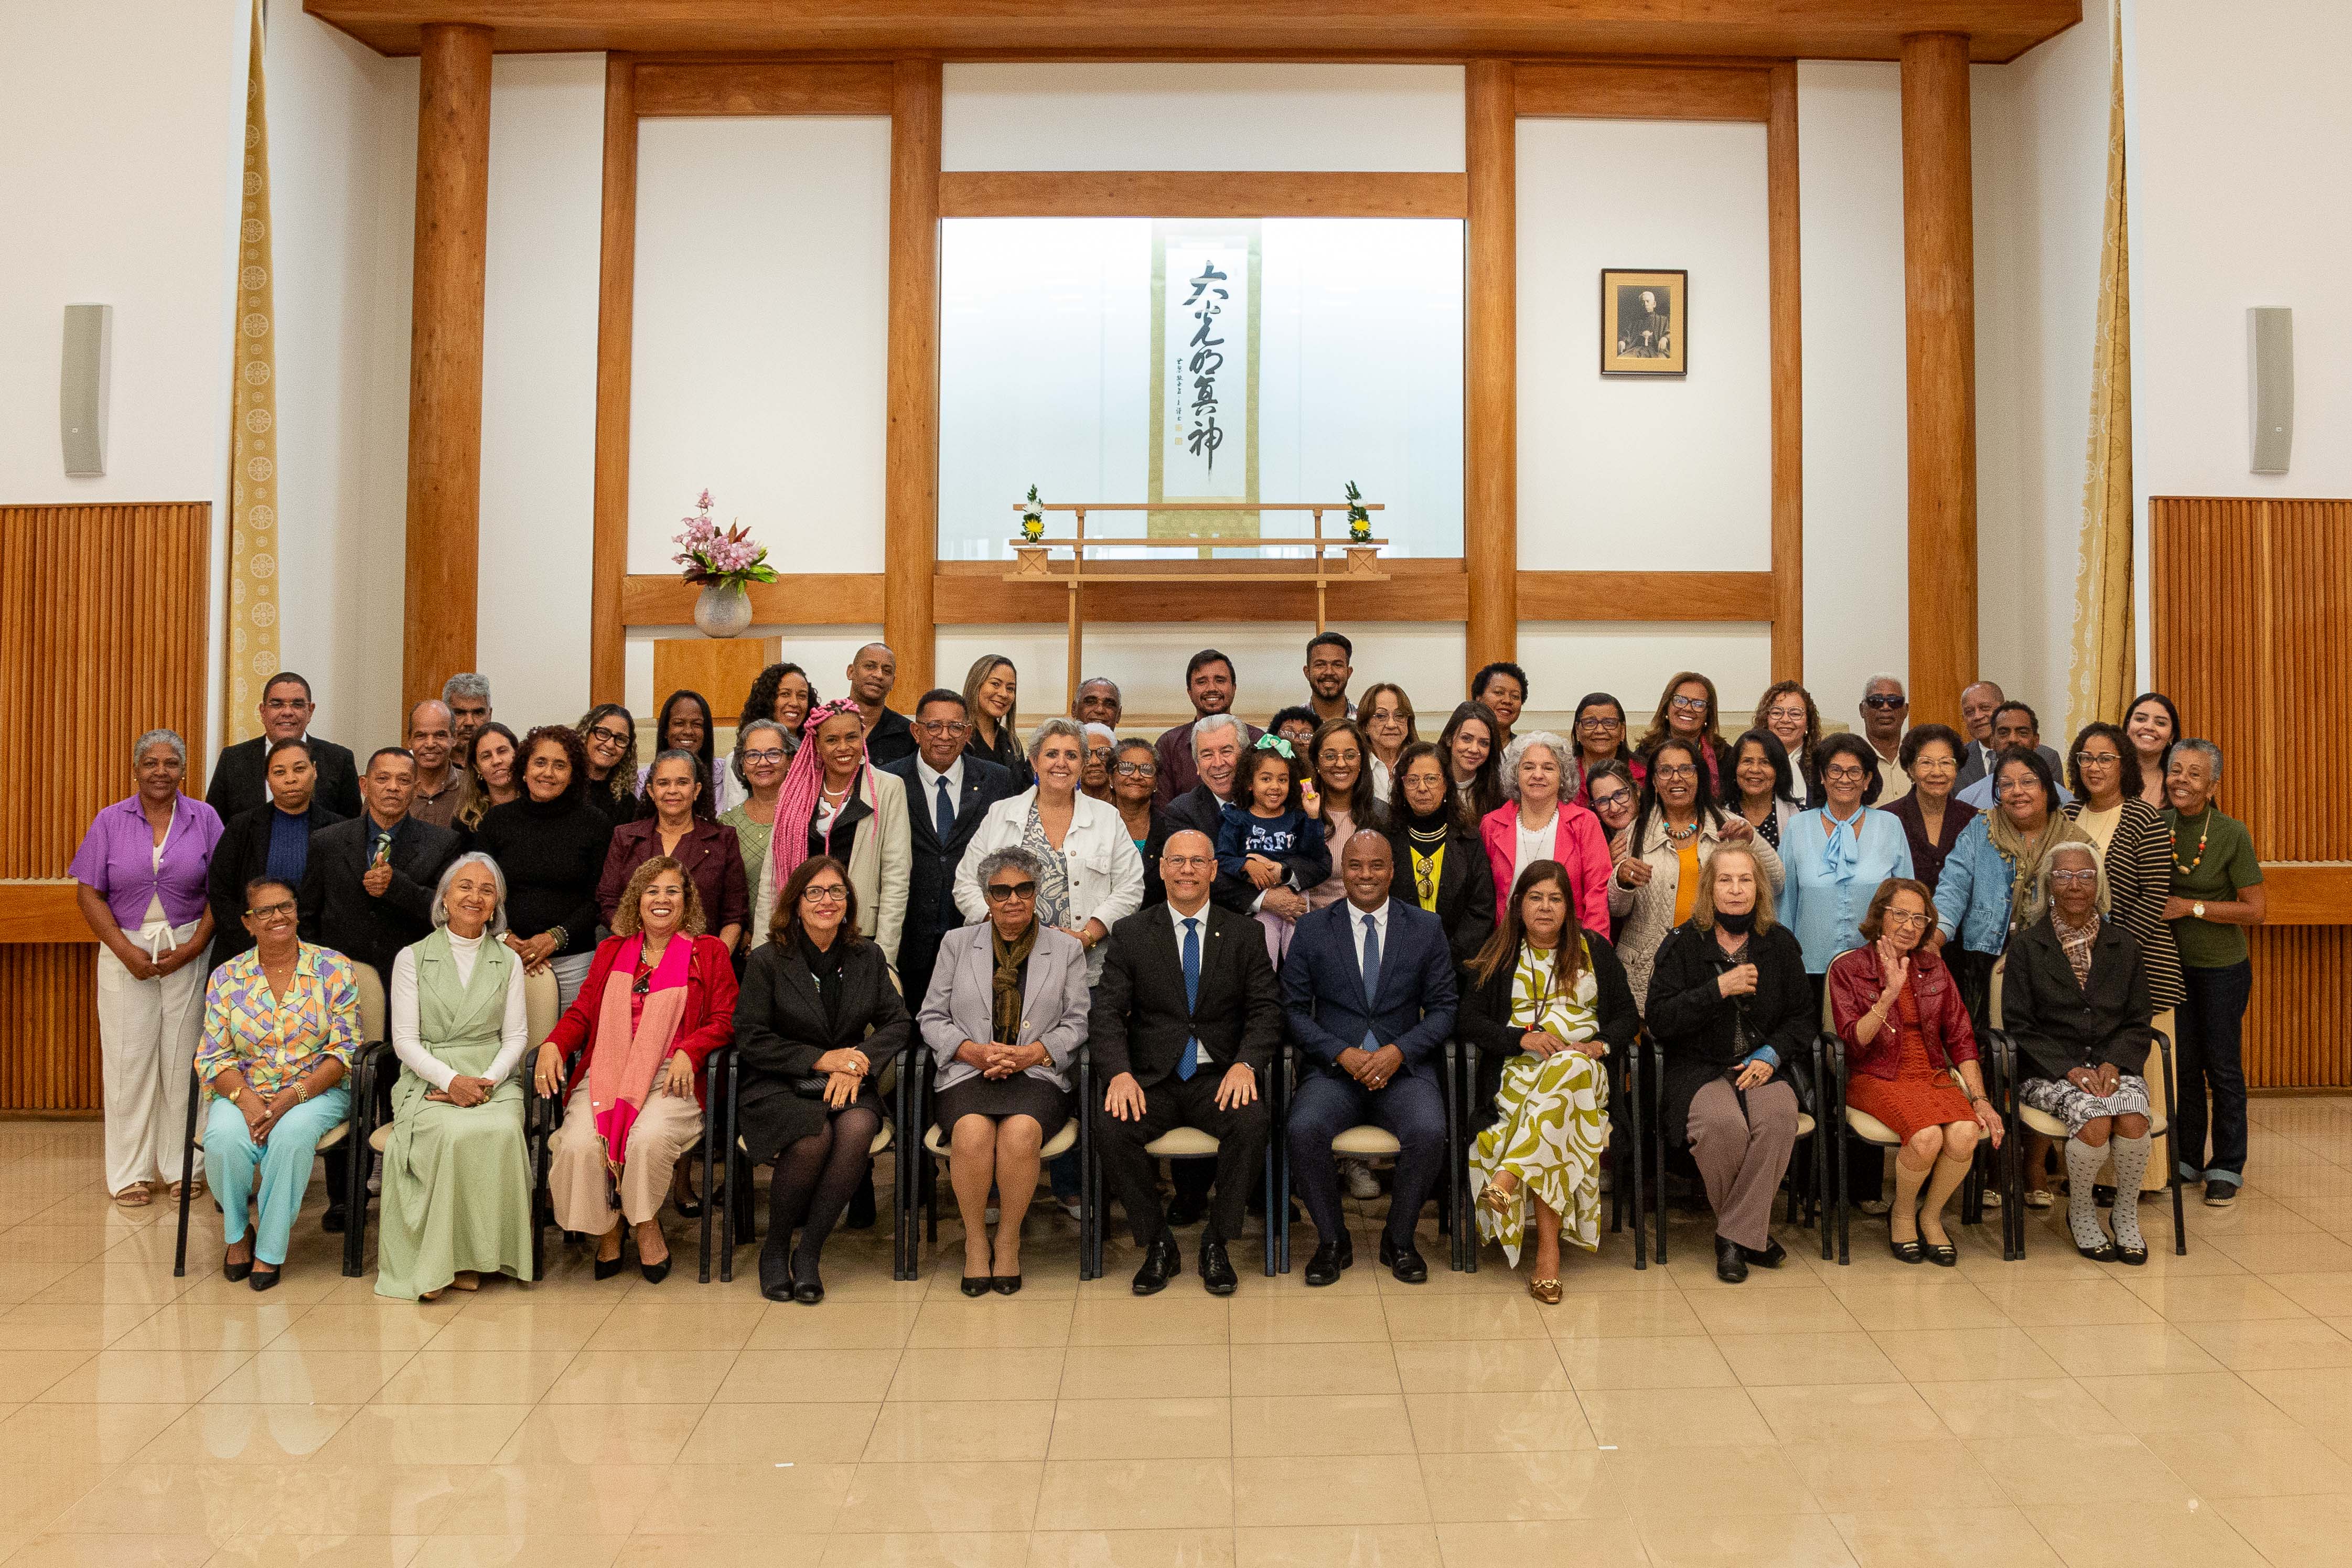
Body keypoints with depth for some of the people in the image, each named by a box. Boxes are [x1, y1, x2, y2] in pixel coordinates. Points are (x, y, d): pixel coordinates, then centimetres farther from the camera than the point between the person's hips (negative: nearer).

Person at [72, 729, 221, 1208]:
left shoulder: (203, 819, 3)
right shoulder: (110, 821, 3)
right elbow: (89, 894, 1)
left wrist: (194, 946, -10)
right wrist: (127, 952, -9)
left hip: (187, 952, 0)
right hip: (126, 952, 0)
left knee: (181, 1057, 3)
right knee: (128, 1058, 2)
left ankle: (181, 1166, 13)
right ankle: (130, 1172, 11)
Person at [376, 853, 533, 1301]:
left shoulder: (508, 961, 14)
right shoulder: (412, 958, 9)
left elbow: (516, 1037, 8)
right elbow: (404, 1039, 1)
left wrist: (486, 1081, -11)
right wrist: (450, 1079, -15)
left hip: (493, 1080, 1)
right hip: (427, 1081, -1)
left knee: (502, 1132, -32)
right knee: (455, 1134, -34)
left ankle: (478, 1253, -21)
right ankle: (440, 1258, -22)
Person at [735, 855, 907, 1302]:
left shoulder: (868, 957, 10)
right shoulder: (767, 960, 0)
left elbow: (897, 1022, 8)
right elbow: (750, 1039, -4)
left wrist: (860, 1060, -11)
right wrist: (819, 1059, -12)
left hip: (848, 1084, 3)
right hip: (778, 1087, -2)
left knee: (857, 1128, -32)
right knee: (814, 1139, -34)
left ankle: (808, 1252, -17)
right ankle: (775, 1249, -7)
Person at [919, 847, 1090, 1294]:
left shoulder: (1067, 949, 13)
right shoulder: (957, 943, 15)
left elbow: (1076, 1023, 8)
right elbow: (932, 1018, 11)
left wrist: (1033, 1053, -10)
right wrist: (974, 1051, -7)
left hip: (1037, 1075, 0)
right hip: (967, 1073, 1)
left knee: (1021, 1131, -33)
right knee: (972, 1132, -33)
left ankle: (1008, 1240, -12)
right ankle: (975, 1240, -11)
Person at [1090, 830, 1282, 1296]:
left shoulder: (1243, 934, 8)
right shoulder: (1130, 934, 7)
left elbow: (1266, 1008, 1)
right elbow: (1106, 1012, -1)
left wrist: (1245, 1064, -18)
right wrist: (1120, 1073, -19)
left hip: (1218, 1079, 0)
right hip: (1151, 1080, 0)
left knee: (1253, 1122, -31)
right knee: (1110, 1128, -29)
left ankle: (1216, 1245, -10)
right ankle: (1158, 1246, -8)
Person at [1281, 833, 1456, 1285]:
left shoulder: (1426, 929, 9)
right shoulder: (1312, 928, 7)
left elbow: (1443, 1008, 6)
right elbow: (1294, 1008, 3)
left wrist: (1399, 1051, -12)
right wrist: (1342, 1054, -12)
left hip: (1404, 1067, 0)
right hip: (1333, 1067, 0)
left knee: (1428, 1132, -30)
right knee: (1304, 1129, -30)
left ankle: (1399, 1240, -4)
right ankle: (1332, 1241, -6)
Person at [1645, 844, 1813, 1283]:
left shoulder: (1780, 942, 10)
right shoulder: (1683, 943, 1)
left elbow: (1804, 1014, 14)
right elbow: (1658, 1020, -6)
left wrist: (1771, 1054, -4)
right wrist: (1719, 989, -15)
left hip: (1760, 1067, 2)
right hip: (1698, 1070, -2)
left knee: (1780, 1117, -32)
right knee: (1723, 1123, -34)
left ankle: (1735, 1238, -16)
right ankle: (1752, 1230, -6)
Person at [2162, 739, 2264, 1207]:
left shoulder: (2233, 834, -14)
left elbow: (2256, 909, -14)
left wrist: (2192, 907, -18)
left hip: (2222, 967, -3)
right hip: (2173, 964, 4)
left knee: (2222, 1066, 4)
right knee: (2183, 1063, 11)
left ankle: (2227, 1168, 16)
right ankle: (2186, 1159, 24)